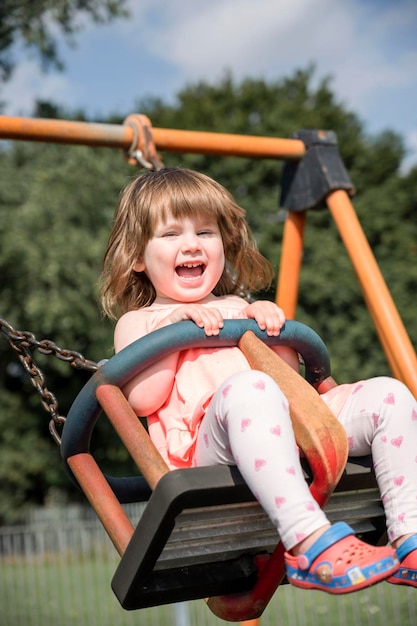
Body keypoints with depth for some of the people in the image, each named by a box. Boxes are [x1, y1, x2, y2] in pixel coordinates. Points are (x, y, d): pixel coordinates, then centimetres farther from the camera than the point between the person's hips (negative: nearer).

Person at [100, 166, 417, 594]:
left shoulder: (238, 309, 33)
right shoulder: (137, 322, 18)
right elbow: (142, 400, 0)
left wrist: (270, 322, 10)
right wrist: (173, 328, -6)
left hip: (293, 429, 6)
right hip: (210, 450, -6)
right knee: (249, 389, -38)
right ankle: (310, 543, -48)